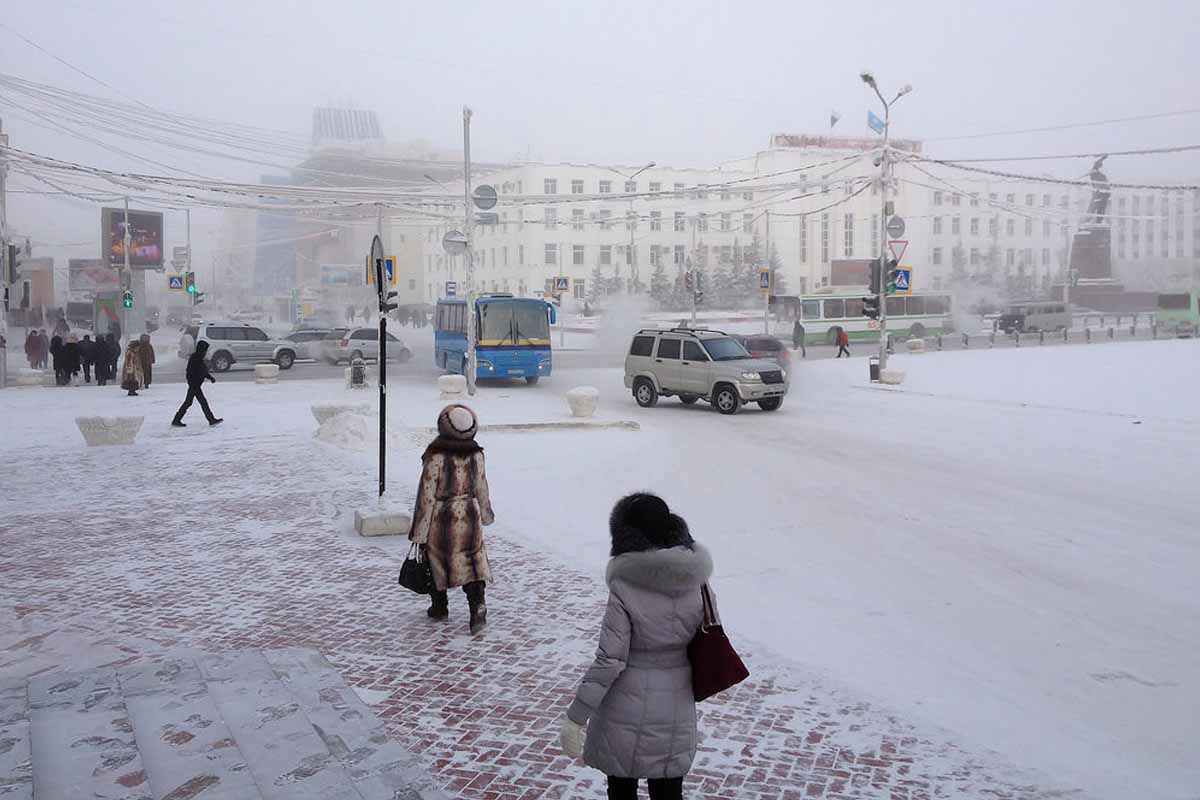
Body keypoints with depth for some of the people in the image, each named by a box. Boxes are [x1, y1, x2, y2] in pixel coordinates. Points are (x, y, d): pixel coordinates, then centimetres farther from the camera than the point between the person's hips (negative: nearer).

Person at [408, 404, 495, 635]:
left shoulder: (435, 457, -19)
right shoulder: (476, 455, -4)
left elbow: (427, 495, -15)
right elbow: (481, 489, 8)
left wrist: (418, 530, -8)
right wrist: (486, 515, 25)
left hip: (441, 519, -3)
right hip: (469, 516, 3)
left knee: (436, 561, 16)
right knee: (472, 562, 8)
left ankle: (439, 607, 30)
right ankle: (477, 606, -9)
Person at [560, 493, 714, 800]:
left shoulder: (625, 586, -20)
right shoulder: (695, 581, -6)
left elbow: (609, 660, -20)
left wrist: (575, 717, -13)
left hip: (628, 710, -4)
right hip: (677, 712, 4)